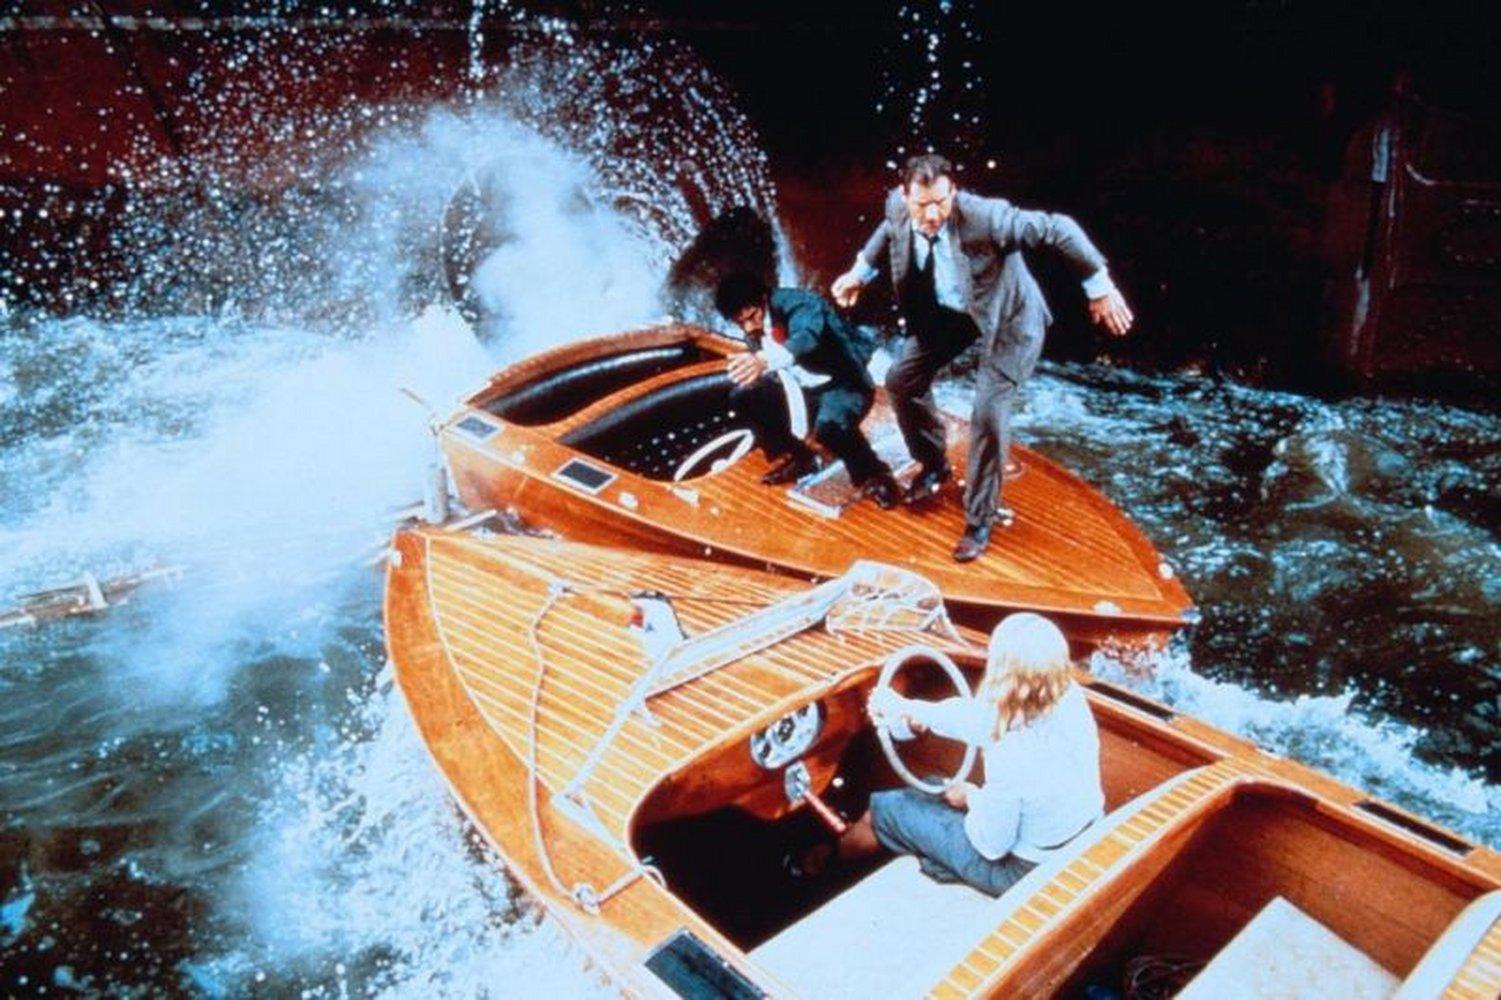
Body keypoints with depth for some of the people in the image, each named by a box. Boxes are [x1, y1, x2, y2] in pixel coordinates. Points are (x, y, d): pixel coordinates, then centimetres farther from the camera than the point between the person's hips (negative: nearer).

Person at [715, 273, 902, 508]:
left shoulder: (796, 303, -24)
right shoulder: (756, 329, -1)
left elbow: (809, 336, -48)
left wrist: (765, 359, -64)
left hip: (843, 385, -8)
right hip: (802, 389, 8)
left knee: (829, 425, -38)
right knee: (742, 396, -4)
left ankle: (874, 476, -9)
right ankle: (797, 457, 12)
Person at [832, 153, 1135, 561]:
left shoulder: (985, 216, -36)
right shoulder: (898, 206, -18)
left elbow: (1059, 229, -29)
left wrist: (1099, 286, -24)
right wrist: (861, 270, 8)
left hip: (1007, 315, -6)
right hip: (946, 311, 6)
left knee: (989, 414, -14)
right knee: (901, 381, 8)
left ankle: (979, 522, 6)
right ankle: (934, 465, 35)